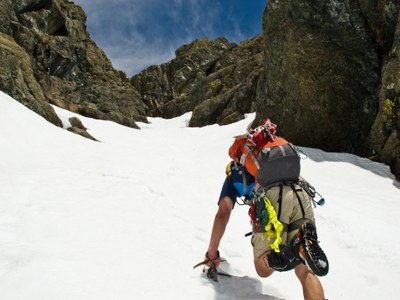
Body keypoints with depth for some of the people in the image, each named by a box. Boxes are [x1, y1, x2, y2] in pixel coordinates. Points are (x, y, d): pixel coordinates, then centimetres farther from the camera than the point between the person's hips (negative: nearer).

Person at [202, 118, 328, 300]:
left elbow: (222, 214, 18)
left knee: (263, 269, 14)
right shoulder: (281, 145, 39)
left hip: (270, 201, -3)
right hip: (302, 196, 4)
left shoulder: (235, 171, 28)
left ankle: (297, 247, -14)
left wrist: (212, 254, 25)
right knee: (305, 271, 15)